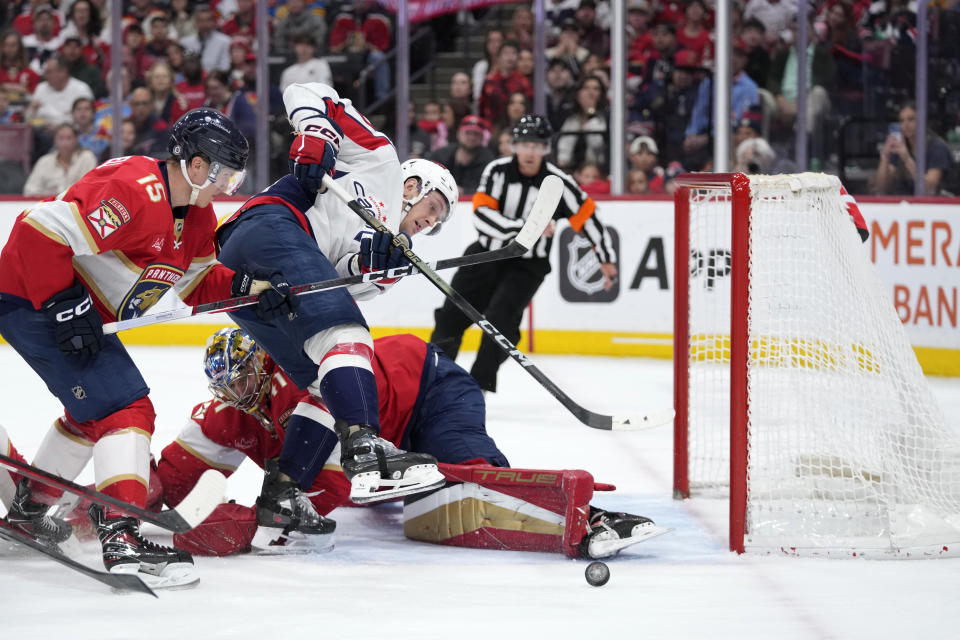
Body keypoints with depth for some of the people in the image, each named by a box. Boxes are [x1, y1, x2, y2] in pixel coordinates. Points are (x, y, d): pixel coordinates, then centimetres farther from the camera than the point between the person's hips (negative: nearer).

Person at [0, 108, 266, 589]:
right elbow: (40, 230, -31)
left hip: (79, 307, 11)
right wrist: (63, 305, -28)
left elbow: (195, 279, 16)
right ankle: (122, 537, -29)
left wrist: (244, 286, -1)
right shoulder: (135, 192, -27)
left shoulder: (196, 214, 5)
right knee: (126, 408, -19)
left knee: (93, 409, 28)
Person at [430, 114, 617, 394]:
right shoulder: (498, 171, -11)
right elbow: (482, 214, -21)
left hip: (527, 265, -2)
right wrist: (524, 227, -31)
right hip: (486, 254, 2)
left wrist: (606, 258, -3)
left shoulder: (558, 183, -13)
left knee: (500, 319, -22)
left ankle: (479, 386, -12)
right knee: (452, 316, 7)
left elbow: (587, 216, -4)